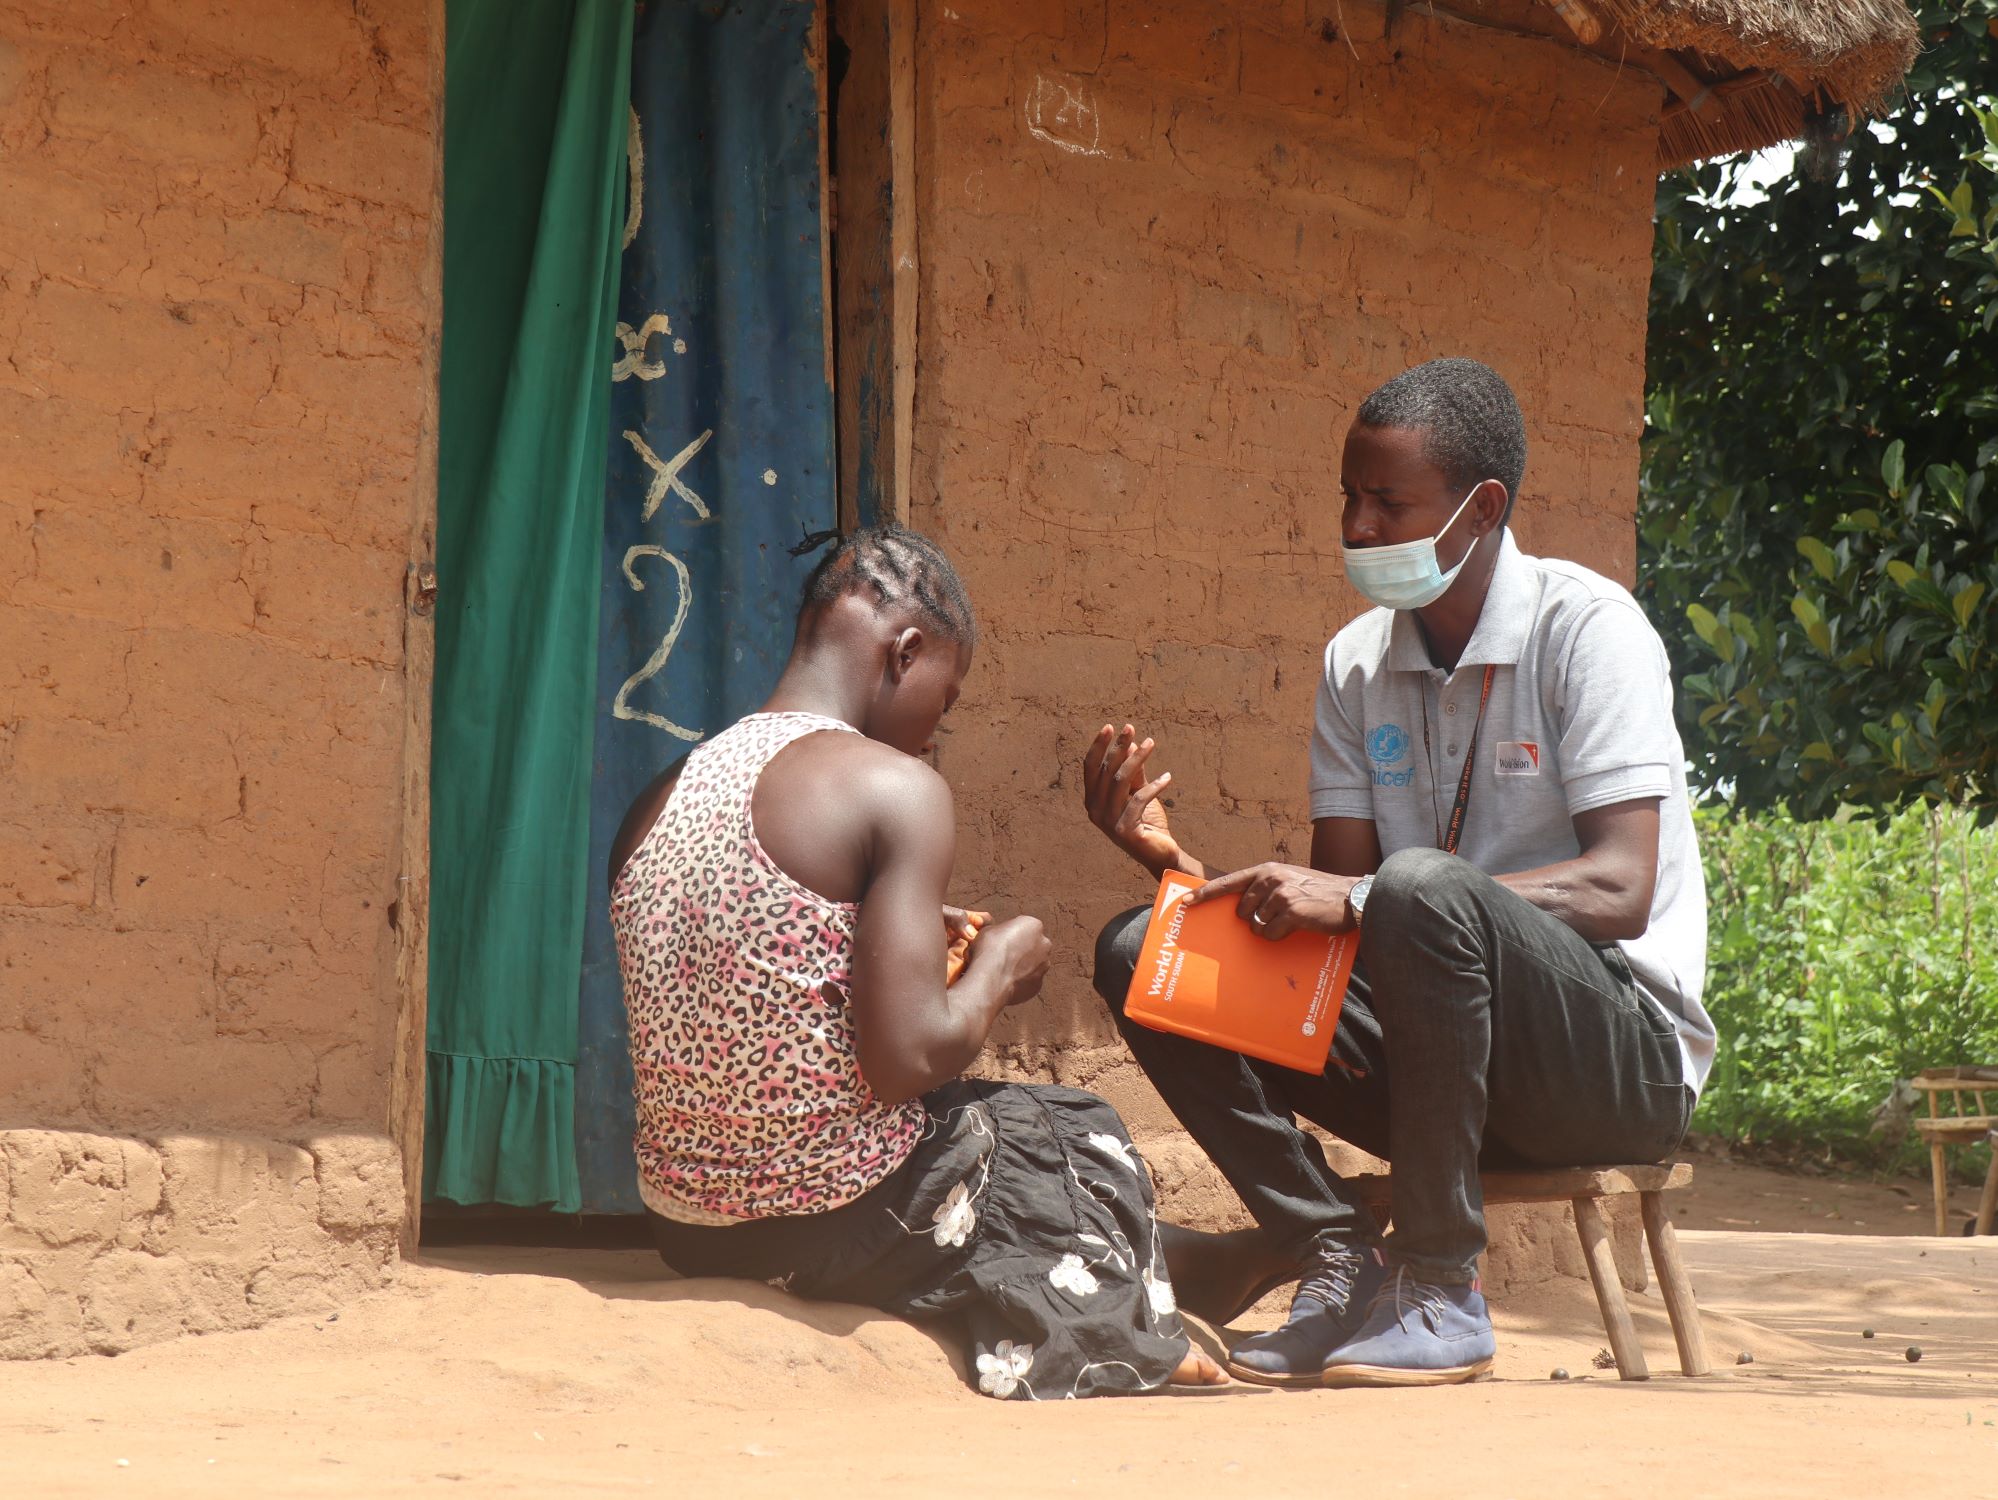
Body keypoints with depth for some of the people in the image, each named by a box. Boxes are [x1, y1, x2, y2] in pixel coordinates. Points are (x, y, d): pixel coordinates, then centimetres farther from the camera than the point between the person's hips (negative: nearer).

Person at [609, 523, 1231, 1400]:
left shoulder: (659, 801, 6)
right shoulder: (897, 791, -15)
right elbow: (907, 1059, -22)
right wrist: (996, 975, -2)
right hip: (835, 1223, -6)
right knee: (1086, 1137, 23)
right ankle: (1125, 1359, 39)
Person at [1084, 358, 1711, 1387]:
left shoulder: (1587, 630, -11)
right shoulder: (1357, 664, 8)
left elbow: (1620, 889, -22)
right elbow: (1338, 900, 4)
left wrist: (1355, 900, -29)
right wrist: (1177, 862, -15)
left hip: (1622, 1062, -6)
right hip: (1444, 1070, 6)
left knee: (1419, 886, -35)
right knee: (1140, 954, -7)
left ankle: (1441, 1292, -23)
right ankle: (1341, 1259, -16)